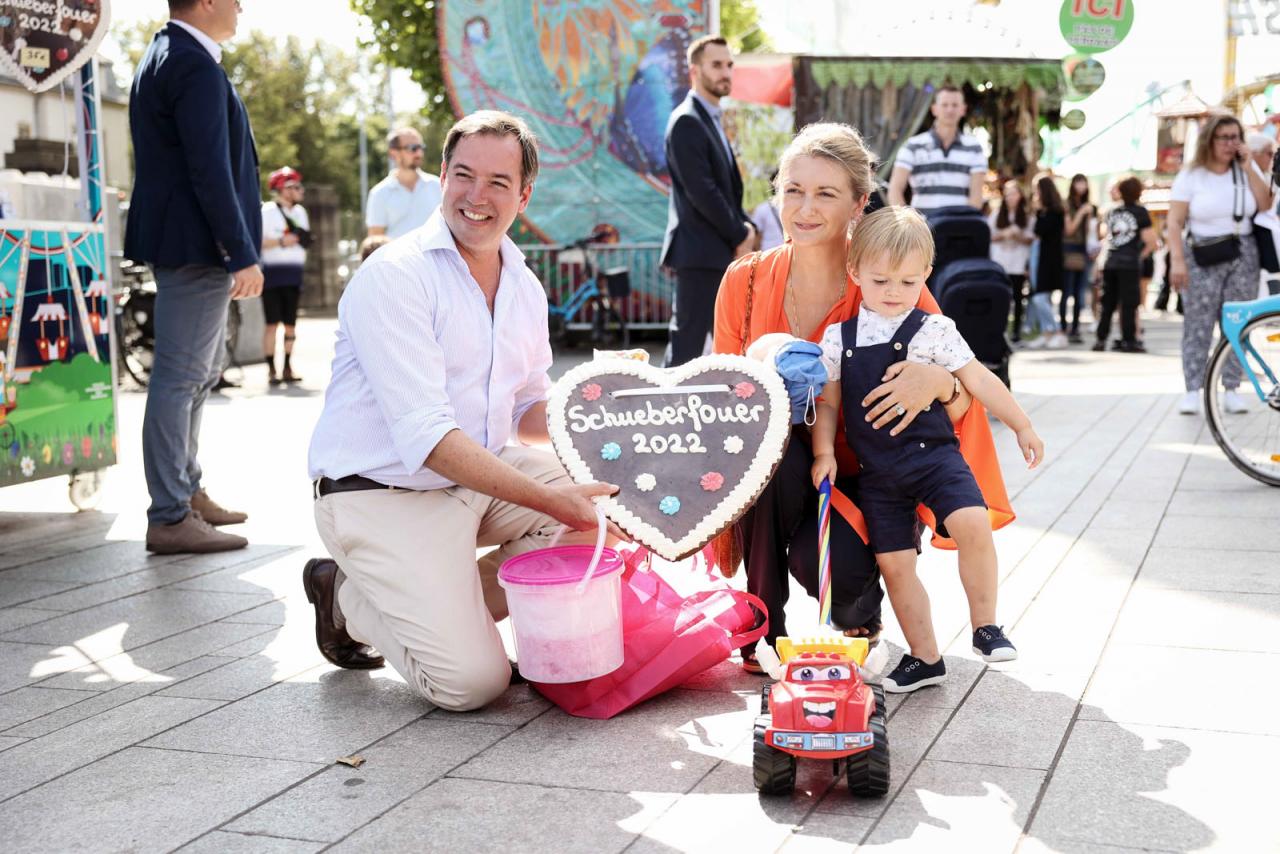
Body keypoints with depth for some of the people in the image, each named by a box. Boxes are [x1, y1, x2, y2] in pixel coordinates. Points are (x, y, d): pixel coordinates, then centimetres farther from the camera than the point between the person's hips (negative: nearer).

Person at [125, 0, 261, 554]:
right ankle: (170, 518, -1)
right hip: (196, 245, -11)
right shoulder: (194, 65, -15)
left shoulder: (163, 57, 17)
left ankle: (187, 492, 29)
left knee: (200, 372, 19)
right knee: (180, 375, -6)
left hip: (184, 245, 11)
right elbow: (209, 170, -21)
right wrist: (242, 255, -21)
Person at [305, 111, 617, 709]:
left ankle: (457, 604, 1)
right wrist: (549, 498, -29)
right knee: (471, 681, -18)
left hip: (484, 478, 7)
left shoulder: (526, 288, 9)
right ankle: (347, 600, 10)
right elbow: (427, 439, -24)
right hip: (384, 496, -7)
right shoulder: (392, 276, -17)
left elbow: (532, 405, 16)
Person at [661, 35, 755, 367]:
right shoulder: (687, 122, -12)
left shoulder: (712, 119, 18)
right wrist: (740, 235, -10)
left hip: (720, 251, 10)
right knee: (688, 342, -6)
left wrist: (745, 228, 4)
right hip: (699, 251, -10)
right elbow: (701, 191, -19)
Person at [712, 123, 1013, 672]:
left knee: (831, 564, -31)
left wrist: (940, 383, -31)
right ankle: (763, 628, -12)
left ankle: (862, 613, 11)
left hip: (866, 482, -2)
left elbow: (966, 401, -7)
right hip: (772, 482, 2)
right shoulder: (745, 282, -5)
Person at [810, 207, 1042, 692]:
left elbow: (979, 380, 3)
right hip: (877, 471, 3)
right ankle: (924, 657, 20)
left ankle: (984, 627, -5)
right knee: (893, 563, 4)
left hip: (933, 454, -2)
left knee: (972, 525, -25)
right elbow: (828, 401, 12)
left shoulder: (934, 331, -1)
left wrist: (1022, 427, 7)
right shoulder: (838, 339, 5)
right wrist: (824, 452, 2)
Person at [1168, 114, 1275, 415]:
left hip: (1242, 256, 3)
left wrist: (1248, 168, -7)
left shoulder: (1248, 170, 8)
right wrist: (1177, 260, -16)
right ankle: (1192, 391, -3)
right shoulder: (1191, 176, -2)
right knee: (1198, 325, -5)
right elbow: (1175, 222, -7)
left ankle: (1231, 390, 9)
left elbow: (1266, 204, -4)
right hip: (1202, 258, -3)